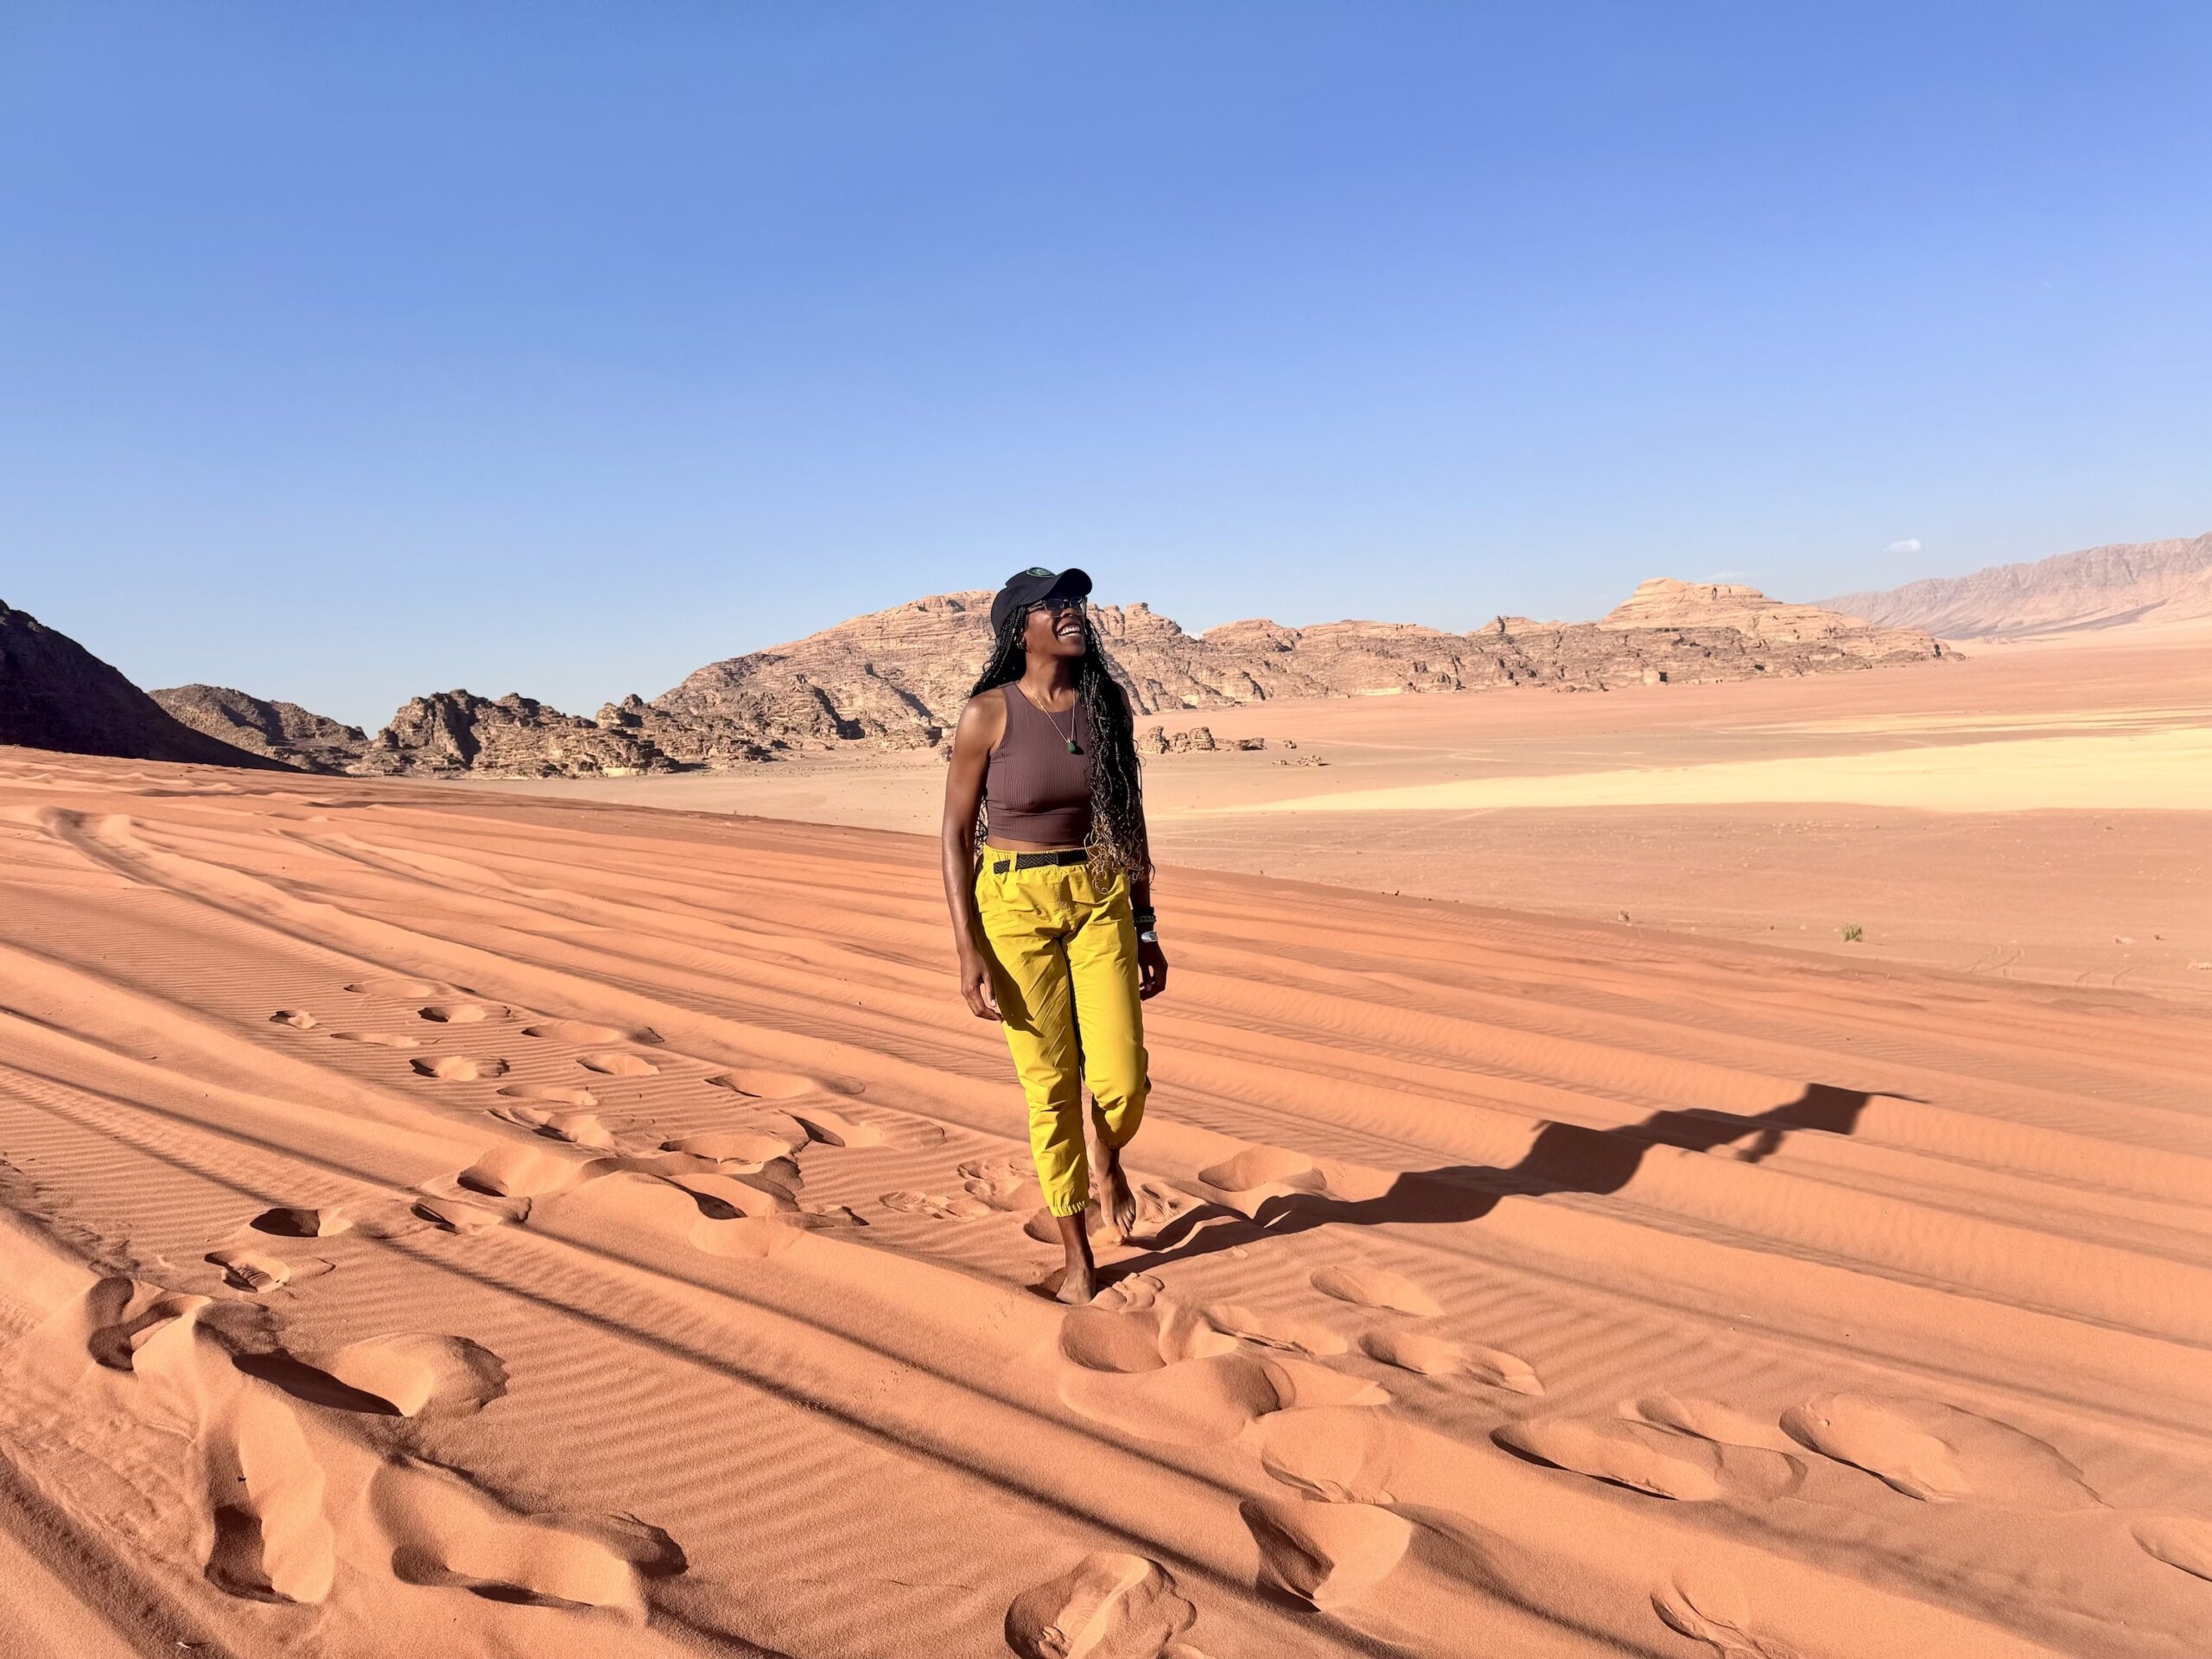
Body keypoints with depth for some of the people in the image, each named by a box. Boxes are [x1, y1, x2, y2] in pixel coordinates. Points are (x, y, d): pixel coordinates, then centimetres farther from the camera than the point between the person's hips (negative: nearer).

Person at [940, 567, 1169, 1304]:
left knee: (1122, 1084, -4)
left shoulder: (1108, 704, 1)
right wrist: (968, 953, -12)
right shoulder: (987, 715, -11)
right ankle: (1078, 1256, 24)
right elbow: (956, 834, -7)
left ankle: (1108, 1159, 35)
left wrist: (1146, 927, 9)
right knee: (1051, 1087, 4)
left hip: (1100, 899, 3)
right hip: (1015, 904, -3)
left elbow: (1130, 818, 8)